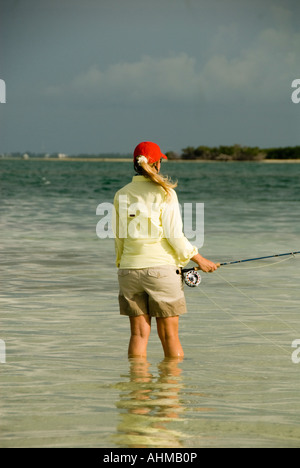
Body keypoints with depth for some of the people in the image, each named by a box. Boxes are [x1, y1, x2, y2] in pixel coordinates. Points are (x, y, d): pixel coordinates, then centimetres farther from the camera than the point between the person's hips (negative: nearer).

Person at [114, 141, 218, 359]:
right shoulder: (165, 193, -8)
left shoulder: (122, 195, 5)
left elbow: (119, 238, 8)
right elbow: (174, 236, -10)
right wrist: (199, 259, 2)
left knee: (139, 333, 7)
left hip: (130, 268, 4)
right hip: (161, 268, -4)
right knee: (169, 335, 4)